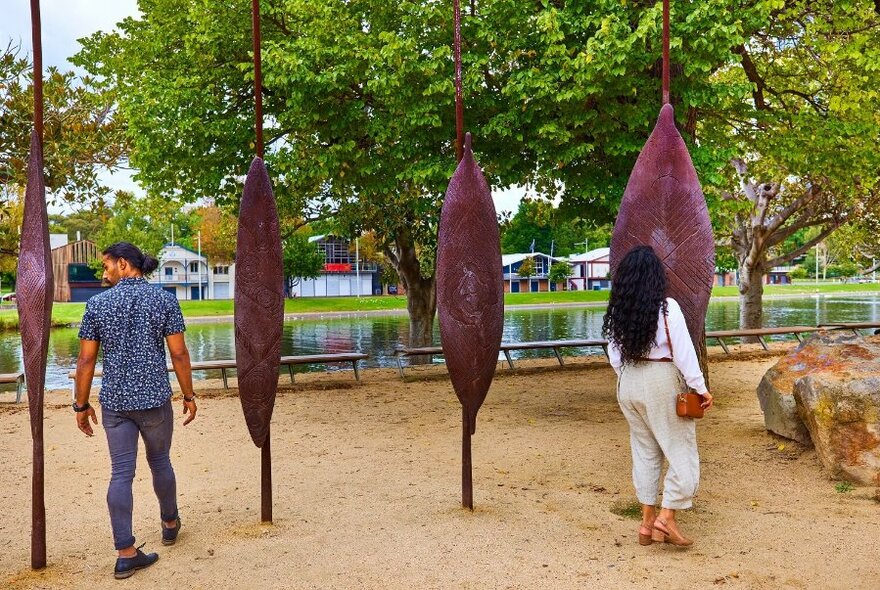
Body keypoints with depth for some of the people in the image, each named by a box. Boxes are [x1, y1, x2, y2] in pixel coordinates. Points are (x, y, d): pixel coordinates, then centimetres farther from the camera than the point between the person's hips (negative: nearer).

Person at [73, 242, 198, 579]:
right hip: (155, 399, 0)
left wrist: (81, 404, 9)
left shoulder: (97, 303, -2)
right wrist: (188, 395, 4)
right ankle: (170, 524, 38)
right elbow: (179, 353, -6)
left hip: (114, 401, 1)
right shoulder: (164, 300, -5)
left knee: (121, 473, 4)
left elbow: (86, 359, -1)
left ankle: (126, 554, 6)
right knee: (160, 462, 19)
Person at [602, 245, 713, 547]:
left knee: (644, 451, 15)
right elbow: (684, 352, -12)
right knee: (681, 451, 8)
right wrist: (700, 388, -4)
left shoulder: (617, 311, 1)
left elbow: (614, 354, 7)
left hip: (628, 384, 6)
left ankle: (647, 522, 20)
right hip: (662, 382, -6)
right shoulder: (667, 307, -14)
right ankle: (666, 517, 4)